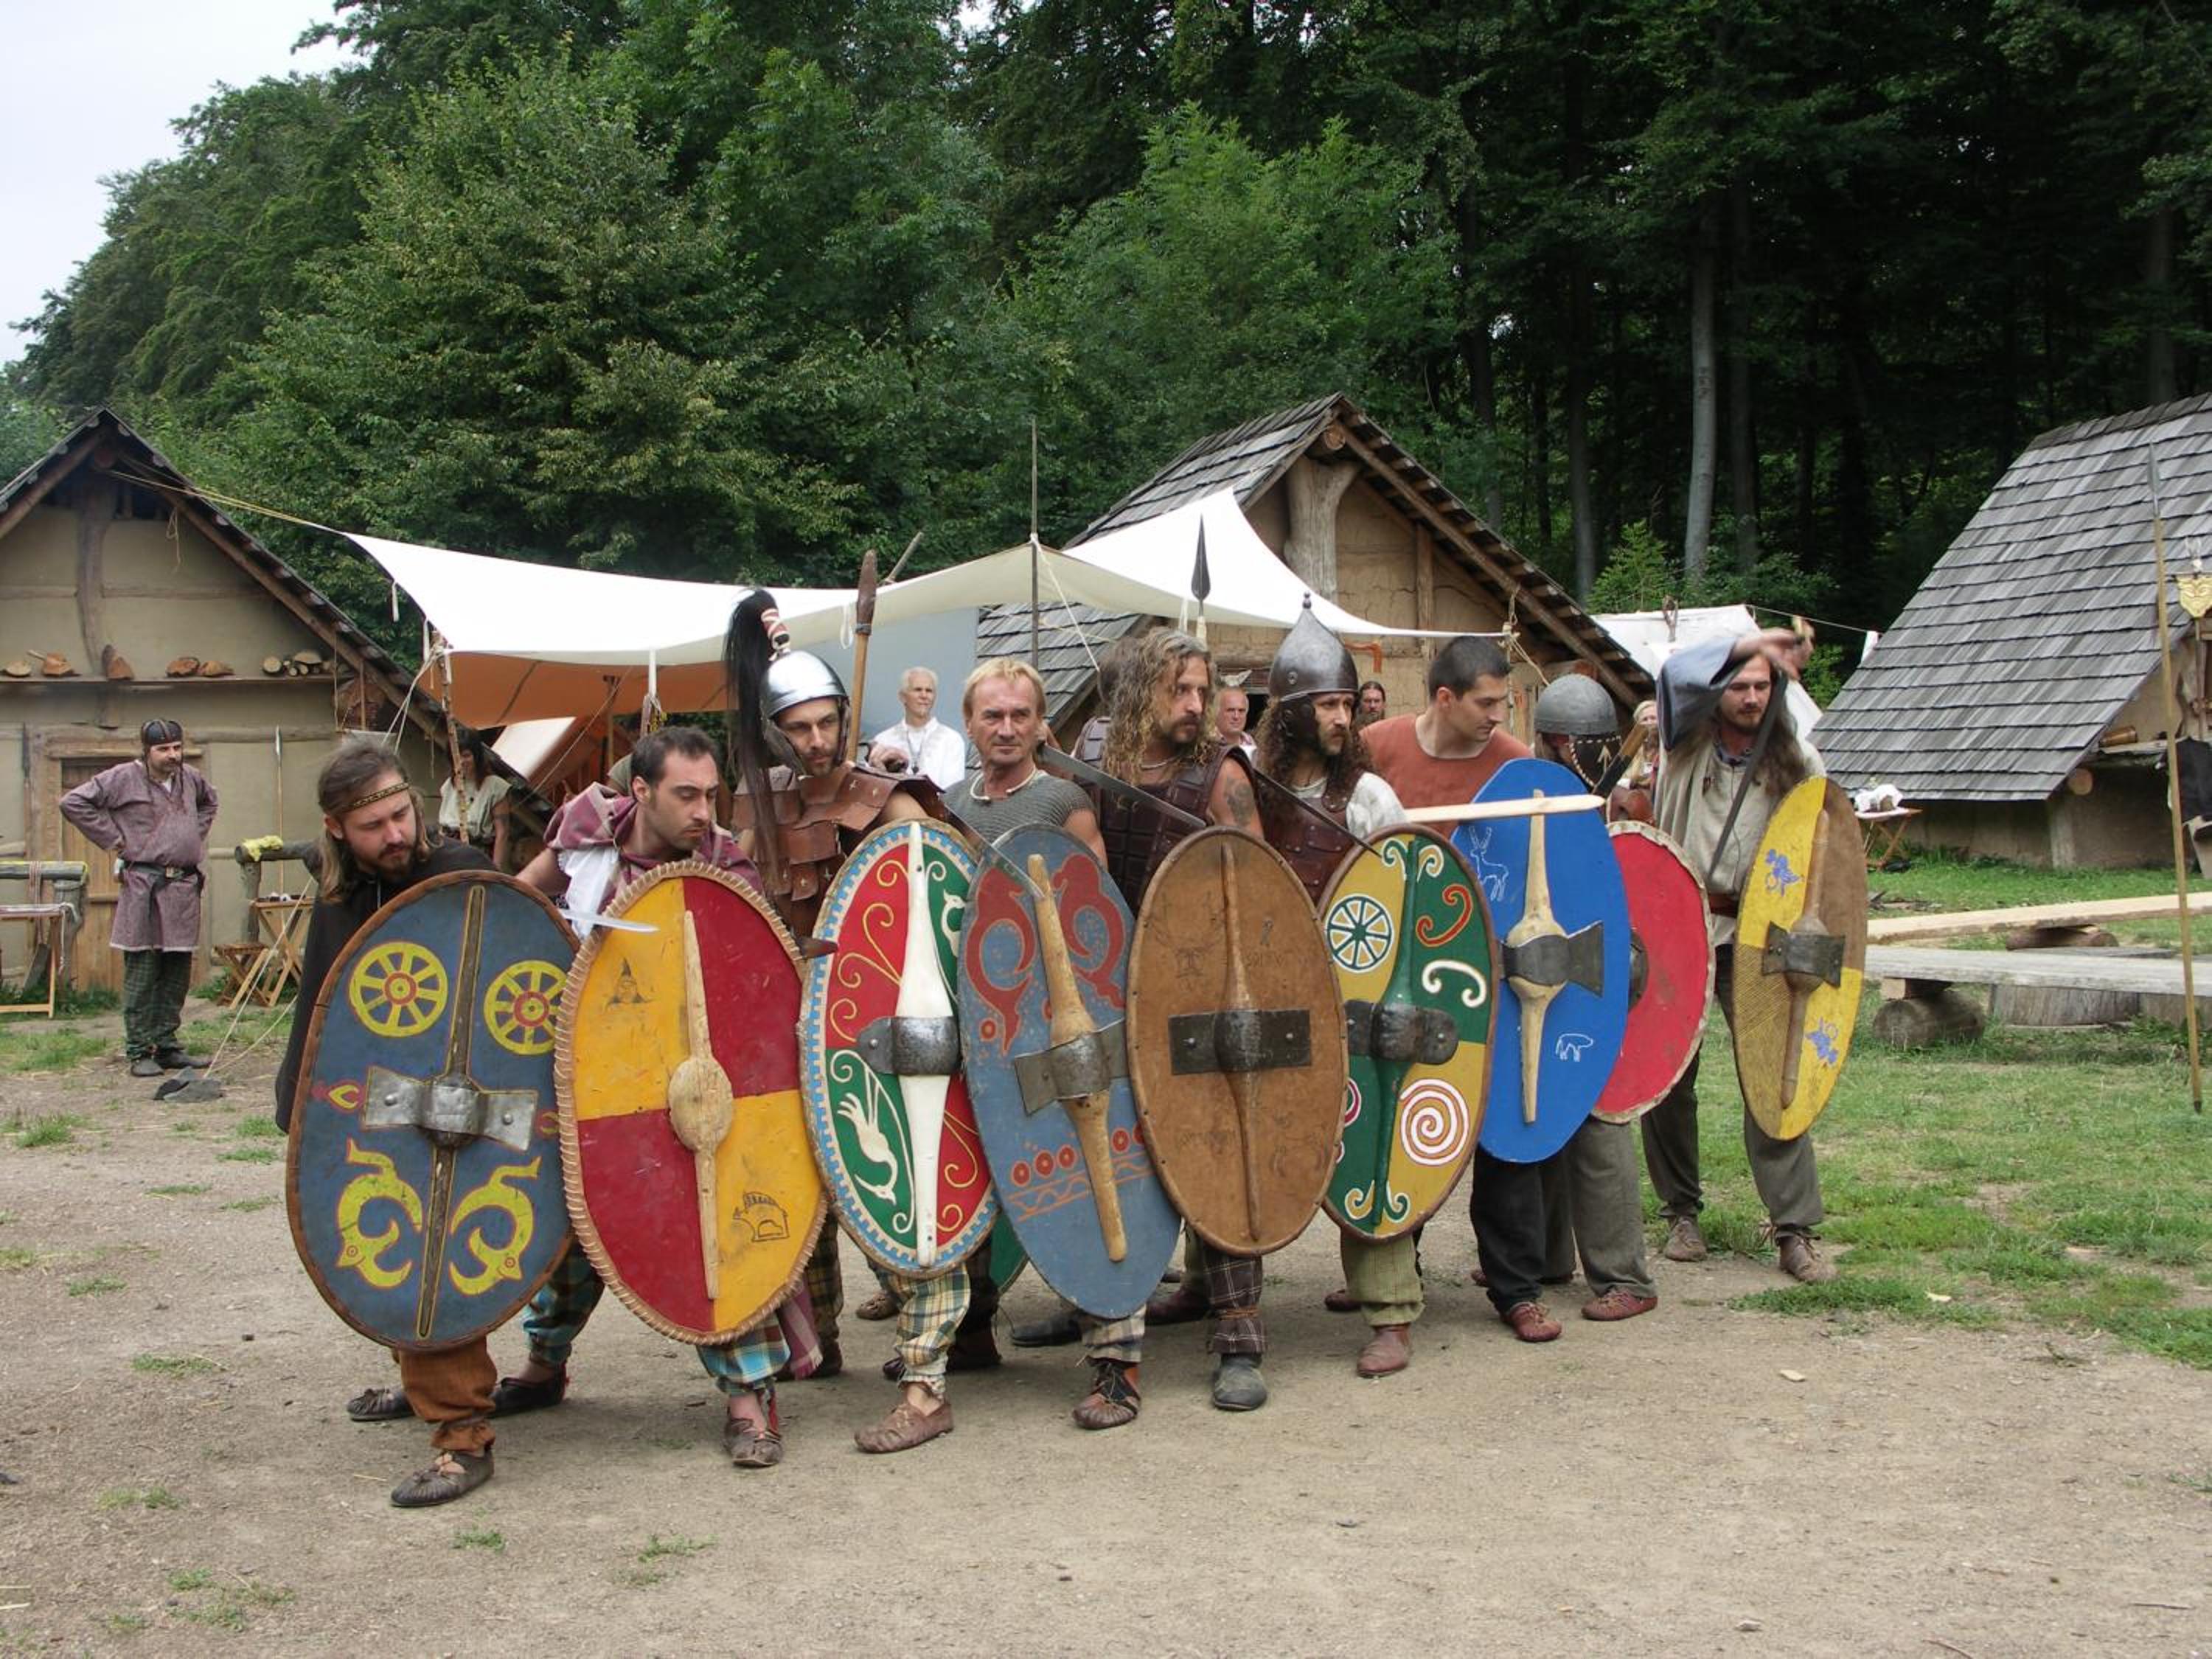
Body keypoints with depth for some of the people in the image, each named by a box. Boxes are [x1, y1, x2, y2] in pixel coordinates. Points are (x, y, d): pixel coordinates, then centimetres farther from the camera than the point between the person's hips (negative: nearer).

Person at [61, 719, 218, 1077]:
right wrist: (114, 840, -6)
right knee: (142, 973, -5)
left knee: (177, 972, 9)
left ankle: (167, 1045, 17)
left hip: (185, 886, 6)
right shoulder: (124, 778, -5)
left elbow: (209, 801, 35)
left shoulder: (190, 777, 13)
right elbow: (74, 803, -7)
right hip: (144, 886, -6)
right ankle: (139, 1052, -1)